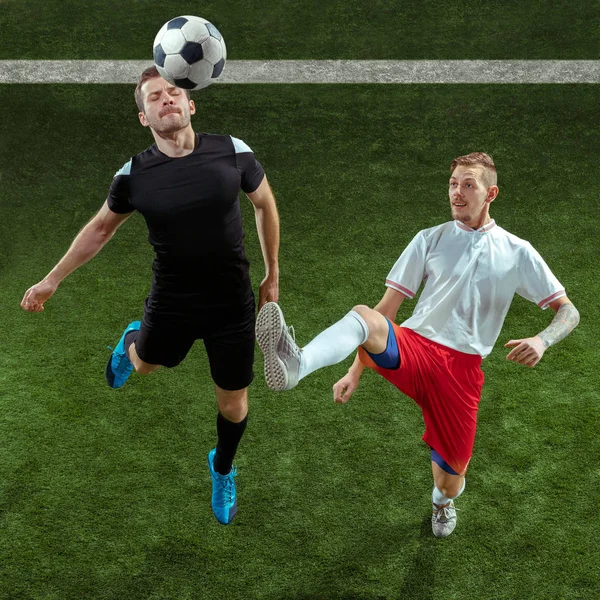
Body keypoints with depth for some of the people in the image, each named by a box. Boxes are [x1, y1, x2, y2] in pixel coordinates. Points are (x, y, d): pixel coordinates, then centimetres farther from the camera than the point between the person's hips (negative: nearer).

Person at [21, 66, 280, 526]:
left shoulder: (233, 152, -13)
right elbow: (101, 228, 5)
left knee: (234, 405, 12)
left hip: (234, 304, 0)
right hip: (170, 303, 0)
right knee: (145, 364, 26)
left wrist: (272, 274, 9)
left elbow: (265, 205, 5)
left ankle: (222, 470, 46)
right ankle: (131, 341, 65)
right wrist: (53, 280, 11)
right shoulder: (134, 175, -12)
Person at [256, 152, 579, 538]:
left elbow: (568, 311, 11)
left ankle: (443, 501, 44)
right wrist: (357, 370, 1)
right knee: (364, 316, -32)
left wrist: (542, 340, -13)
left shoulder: (517, 252, 9)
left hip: (461, 368, 0)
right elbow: (387, 308, 8)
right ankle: (296, 366, -62)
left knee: (452, 471, 4)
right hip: (412, 348, 0)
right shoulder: (430, 240, 10)